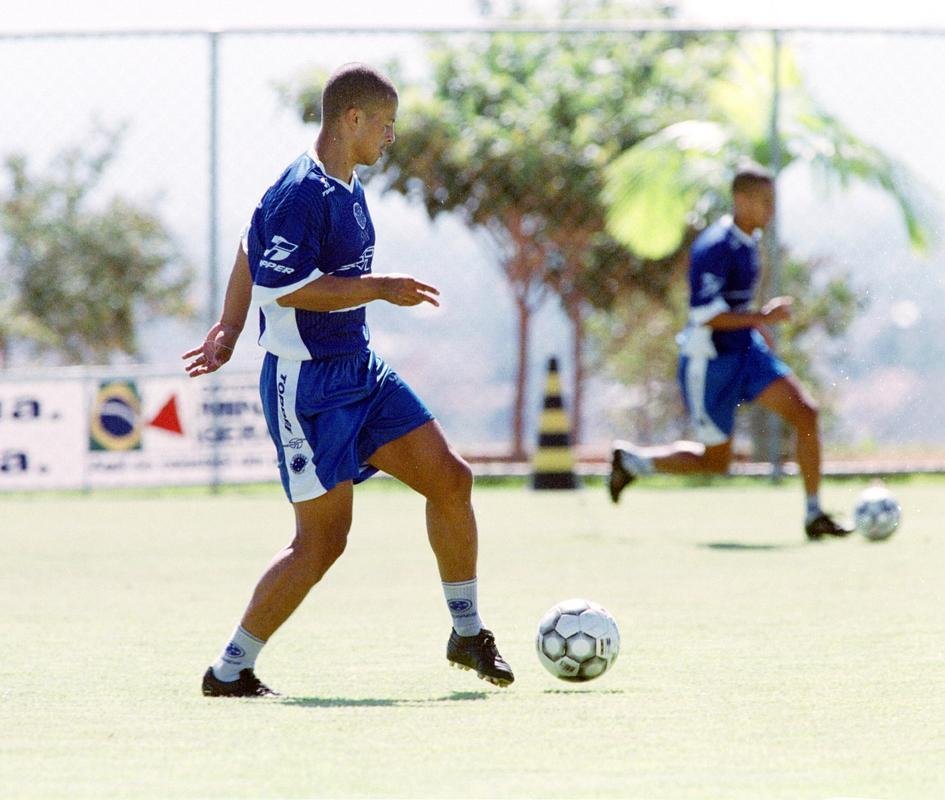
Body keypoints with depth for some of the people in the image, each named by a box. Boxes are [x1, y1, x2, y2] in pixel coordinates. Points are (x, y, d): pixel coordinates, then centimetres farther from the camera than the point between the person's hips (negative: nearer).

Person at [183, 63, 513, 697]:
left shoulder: (347, 187, 11)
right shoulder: (303, 192, -18)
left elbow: (251, 246, 22)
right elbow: (280, 284, -27)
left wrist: (229, 330, 23)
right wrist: (379, 288, -22)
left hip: (361, 370, 9)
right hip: (307, 385, -9)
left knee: (451, 479, 3)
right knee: (323, 539, -6)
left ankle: (468, 634, 17)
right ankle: (229, 671, 6)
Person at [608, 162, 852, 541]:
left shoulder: (747, 241, 7)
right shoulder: (715, 247, -22)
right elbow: (704, 314, -26)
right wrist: (762, 318, -23)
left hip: (745, 350, 8)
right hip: (709, 363, -8)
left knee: (806, 413, -10)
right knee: (716, 461, 4)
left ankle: (814, 515, -4)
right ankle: (633, 460, 27)